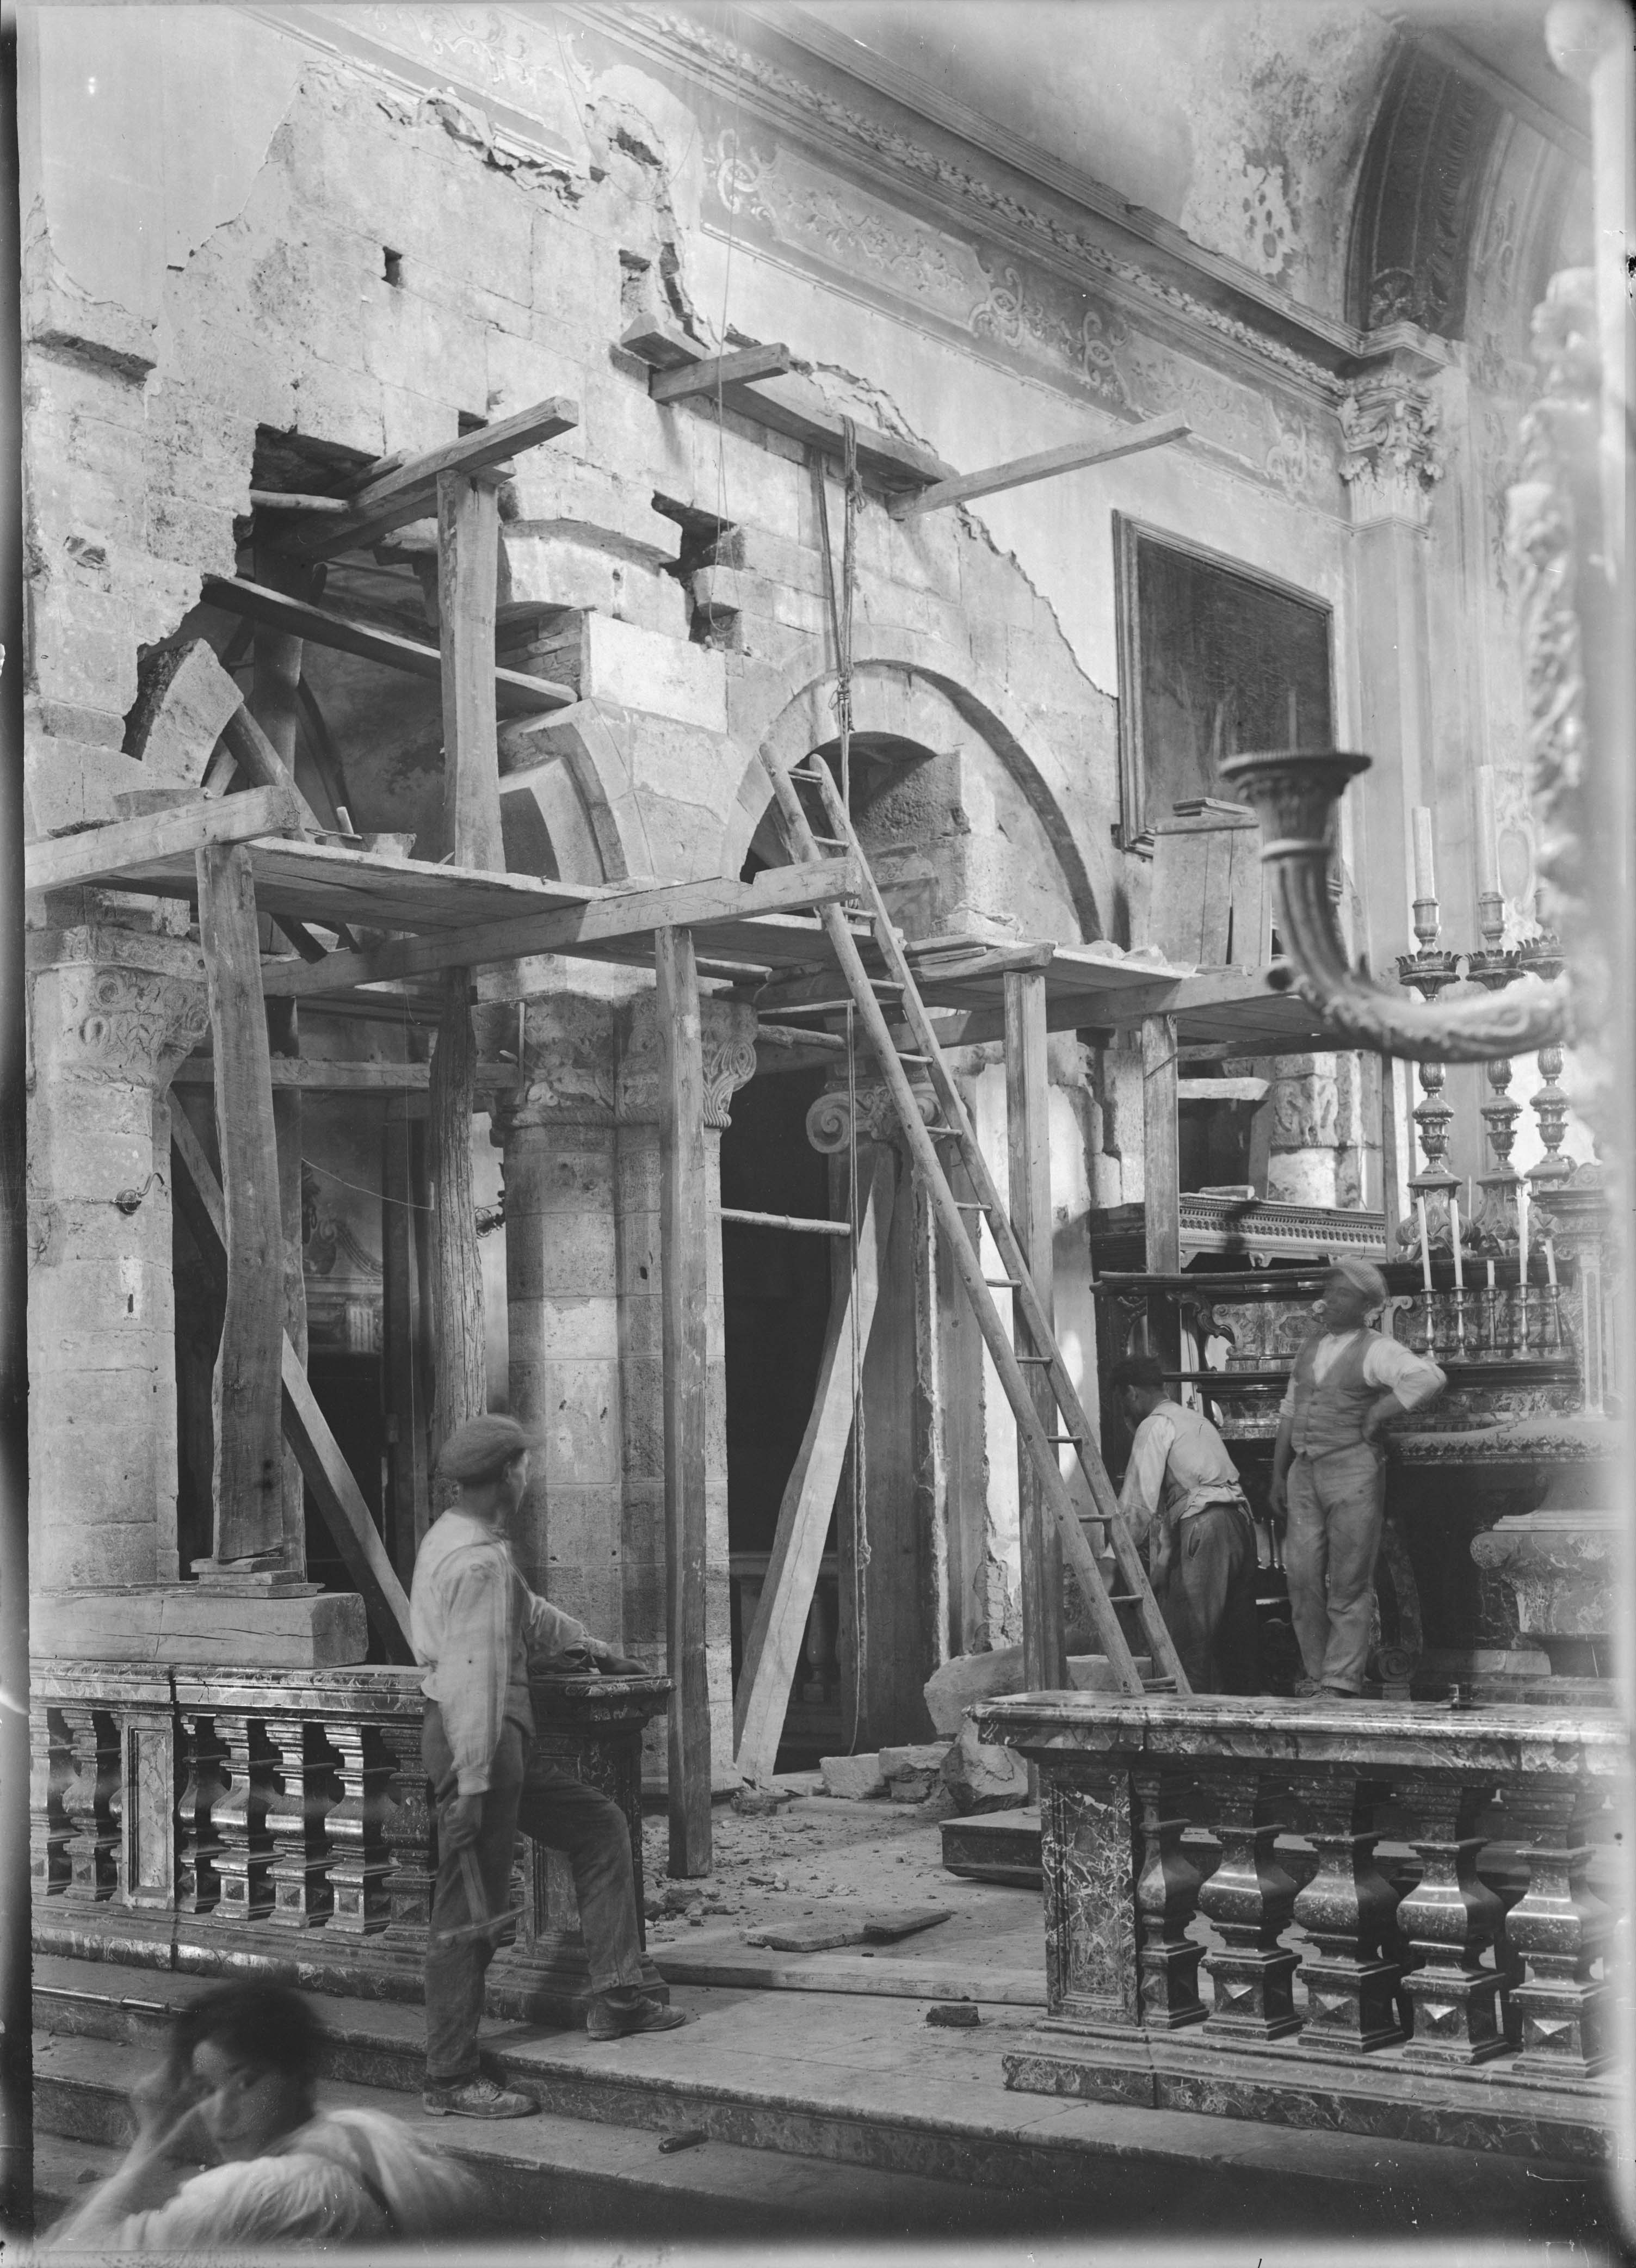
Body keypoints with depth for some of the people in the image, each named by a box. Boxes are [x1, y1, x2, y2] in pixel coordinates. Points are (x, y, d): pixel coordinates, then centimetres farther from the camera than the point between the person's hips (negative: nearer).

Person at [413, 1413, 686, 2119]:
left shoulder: (455, 1538, 14)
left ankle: (615, 1998, 18)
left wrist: (593, 1647, 42)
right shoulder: (477, 1560, -20)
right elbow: (474, 1677, -24)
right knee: (470, 1911, -4)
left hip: (502, 1743, 11)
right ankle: (451, 2081, 5)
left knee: (600, 1827, 15)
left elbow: (526, 1612, 31)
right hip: (476, 1742, -11)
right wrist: (472, 1782, -26)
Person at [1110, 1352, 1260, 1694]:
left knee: (1188, 1632, -7)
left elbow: (1139, 1502, -8)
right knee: (1237, 1631, 12)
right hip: (1240, 1520, 9)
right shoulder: (1195, 1419, 26)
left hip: (1202, 1525, -9)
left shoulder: (1154, 1427, -1)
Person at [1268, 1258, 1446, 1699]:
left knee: (1349, 1584, -1)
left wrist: (1378, 1415, -16)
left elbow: (1431, 1378, -22)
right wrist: (1278, 1476, 16)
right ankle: (1316, 1673, 13)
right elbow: (1289, 1412, 19)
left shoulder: (1376, 1351, -6)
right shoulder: (1311, 1347, 15)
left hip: (1353, 1470, -6)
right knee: (1302, 1576, 3)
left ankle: (1342, 1682, 3)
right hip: (1303, 1472, 6)